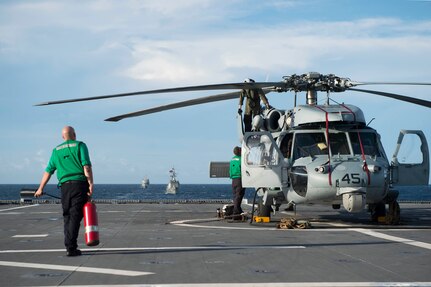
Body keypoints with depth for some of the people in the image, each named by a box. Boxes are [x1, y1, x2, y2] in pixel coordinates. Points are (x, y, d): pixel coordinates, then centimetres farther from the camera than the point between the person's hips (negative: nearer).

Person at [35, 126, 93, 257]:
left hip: (65, 186, 4)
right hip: (79, 183, -4)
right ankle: (71, 247, -12)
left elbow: (48, 171, 15)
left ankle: (69, 246, 16)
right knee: (75, 216, -6)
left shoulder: (56, 150, 16)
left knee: (67, 216, 14)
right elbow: (86, 166, -8)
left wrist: (41, 188, 21)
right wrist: (91, 183, -11)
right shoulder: (80, 146, 3)